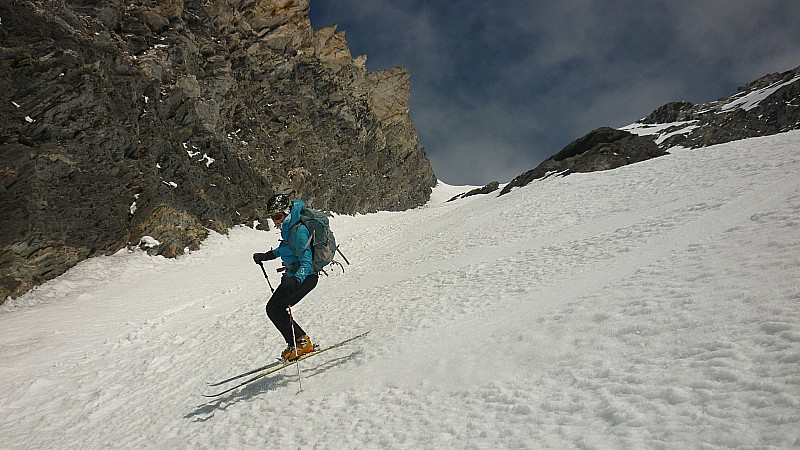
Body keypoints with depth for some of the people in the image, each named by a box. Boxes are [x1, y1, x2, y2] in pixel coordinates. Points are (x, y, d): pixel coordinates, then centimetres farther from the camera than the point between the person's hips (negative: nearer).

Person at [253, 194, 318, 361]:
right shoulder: (288, 226, 6)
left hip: (305, 277, -10)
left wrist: (297, 279, -47)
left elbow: (306, 261, -30)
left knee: (275, 309, -10)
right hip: (294, 276, 10)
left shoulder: (299, 230, -23)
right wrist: (267, 256, 34)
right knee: (274, 308, 12)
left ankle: (302, 342, -4)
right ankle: (296, 343, 18)